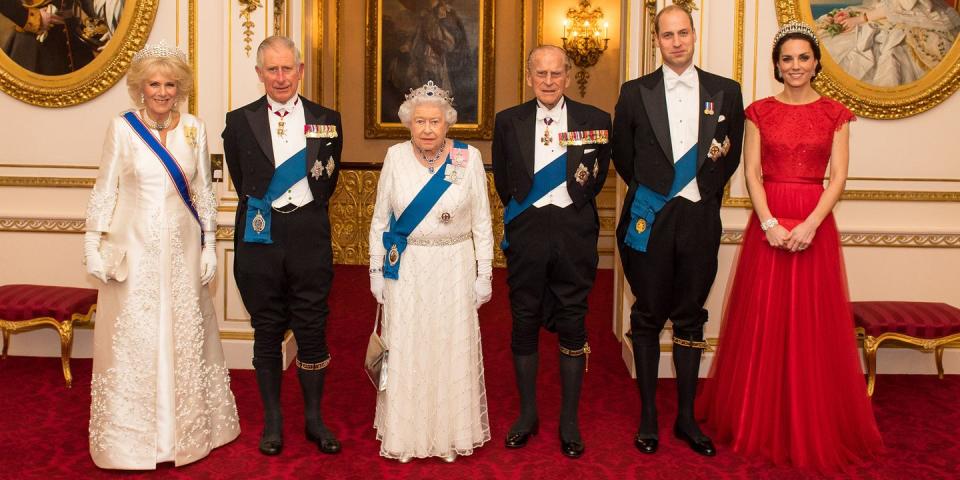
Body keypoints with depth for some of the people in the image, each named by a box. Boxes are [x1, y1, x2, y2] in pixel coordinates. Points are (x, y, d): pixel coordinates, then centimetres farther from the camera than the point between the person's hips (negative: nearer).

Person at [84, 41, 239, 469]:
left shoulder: (193, 128, 3)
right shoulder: (122, 128, -3)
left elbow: (204, 191, 7)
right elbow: (104, 190, 0)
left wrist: (209, 246, 5)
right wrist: (93, 246, -3)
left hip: (181, 248, 2)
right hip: (134, 248, -2)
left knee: (185, 336, 10)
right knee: (133, 339, 4)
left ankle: (187, 428, 26)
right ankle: (132, 436, 18)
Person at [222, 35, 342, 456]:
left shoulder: (327, 120, 4)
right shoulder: (239, 121, 3)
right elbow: (241, 180, 10)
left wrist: (308, 213, 10)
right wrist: (260, 208, 8)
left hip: (309, 236, 0)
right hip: (260, 236, 0)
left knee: (312, 329, 5)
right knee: (267, 331, 9)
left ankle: (314, 418, 20)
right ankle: (272, 420, 22)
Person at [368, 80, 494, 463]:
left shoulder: (469, 158, -4)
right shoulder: (396, 157, -1)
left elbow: (482, 222, 0)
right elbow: (380, 219, 5)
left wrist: (484, 274, -2)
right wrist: (376, 270, 3)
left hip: (454, 270, -1)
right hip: (406, 270, 1)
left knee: (452, 348, 7)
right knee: (405, 350, 8)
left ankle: (452, 432, 24)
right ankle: (404, 434, 24)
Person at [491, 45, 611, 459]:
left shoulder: (595, 121, 0)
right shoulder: (508, 121, 3)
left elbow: (598, 176, 8)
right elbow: (502, 180, 10)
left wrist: (573, 208, 7)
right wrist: (521, 211, 8)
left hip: (574, 231, -1)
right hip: (525, 231, 1)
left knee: (573, 325, 5)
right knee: (524, 322, 8)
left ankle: (569, 421, 17)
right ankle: (527, 414, 23)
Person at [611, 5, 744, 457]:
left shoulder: (726, 92, 5)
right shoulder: (635, 92, 2)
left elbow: (731, 154, 12)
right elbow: (622, 154, 10)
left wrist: (707, 190, 9)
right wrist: (648, 188, 11)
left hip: (699, 219, 1)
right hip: (649, 218, -1)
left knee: (690, 318, 8)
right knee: (648, 318, 7)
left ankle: (686, 416, 19)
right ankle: (648, 416, 17)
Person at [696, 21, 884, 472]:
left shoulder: (834, 113, 5)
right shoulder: (759, 111, 6)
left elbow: (838, 177, -2)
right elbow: (751, 173, -1)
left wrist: (810, 223, -16)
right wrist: (769, 223, -14)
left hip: (815, 223, 0)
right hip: (767, 222, 0)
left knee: (812, 323, 3)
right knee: (763, 320, 4)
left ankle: (814, 426, 18)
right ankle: (760, 419, 18)